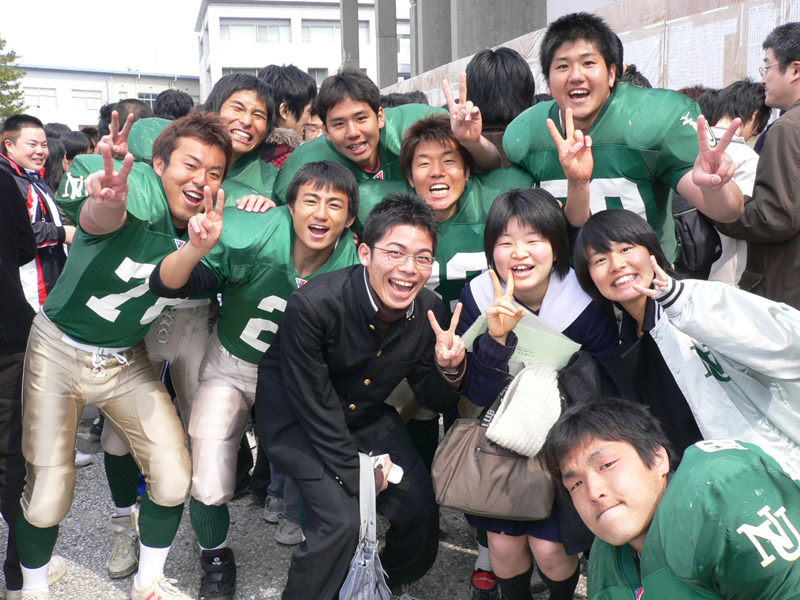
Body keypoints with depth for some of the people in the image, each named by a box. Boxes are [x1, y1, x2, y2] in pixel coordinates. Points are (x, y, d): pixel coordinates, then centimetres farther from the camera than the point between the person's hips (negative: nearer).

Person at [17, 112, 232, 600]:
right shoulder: (141, 187, -26)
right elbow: (98, 219, -50)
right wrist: (104, 206, -73)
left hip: (126, 360, 4)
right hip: (59, 351, -4)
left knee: (174, 478, 0)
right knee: (48, 491, 2)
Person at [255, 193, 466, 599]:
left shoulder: (429, 310, -15)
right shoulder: (313, 305, -31)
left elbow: (432, 399, -5)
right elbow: (314, 404, -21)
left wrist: (449, 371, -27)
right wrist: (355, 472, -16)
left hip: (366, 416, 5)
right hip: (294, 416, -5)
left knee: (420, 508, -2)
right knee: (341, 517, -21)